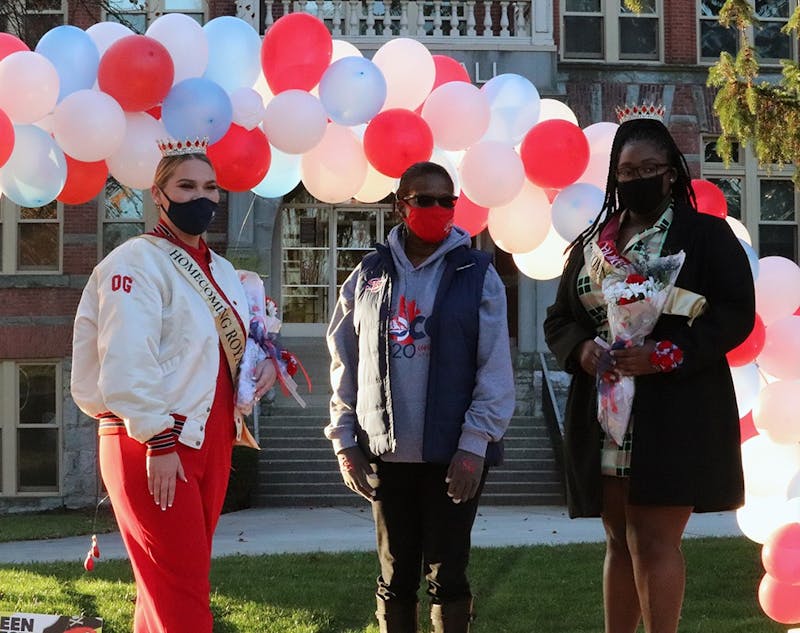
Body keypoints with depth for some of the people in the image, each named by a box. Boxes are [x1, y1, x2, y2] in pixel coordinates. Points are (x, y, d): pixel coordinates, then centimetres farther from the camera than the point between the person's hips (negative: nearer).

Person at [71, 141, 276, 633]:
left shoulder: (221, 270, 15)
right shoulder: (136, 261, -10)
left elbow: (232, 342, 28)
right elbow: (128, 363, -18)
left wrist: (266, 362, 5)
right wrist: (158, 440, -22)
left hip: (212, 440, 8)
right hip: (153, 444, -8)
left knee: (185, 574, 12)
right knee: (180, 591, -9)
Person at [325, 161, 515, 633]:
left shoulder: (477, 274, -1)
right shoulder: (369, 275, 7)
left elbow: (496, 369, -6)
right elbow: (345, 363, 9)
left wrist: (474, 445, -13)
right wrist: (345, 441, 4)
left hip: (453, 453, -2)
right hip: (385, 452, 3)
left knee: (447, 573, 3)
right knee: (396, 575, 10)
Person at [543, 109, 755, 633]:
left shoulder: (706, 235, 0)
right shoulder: (592, 244, 15)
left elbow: (736, 314, -8)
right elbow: (558, 319, 17)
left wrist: (667, 354, -19)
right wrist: (580, 350, -7)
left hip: (673, 416, -5)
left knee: (654, 540, -9)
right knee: (621, 542, 10)